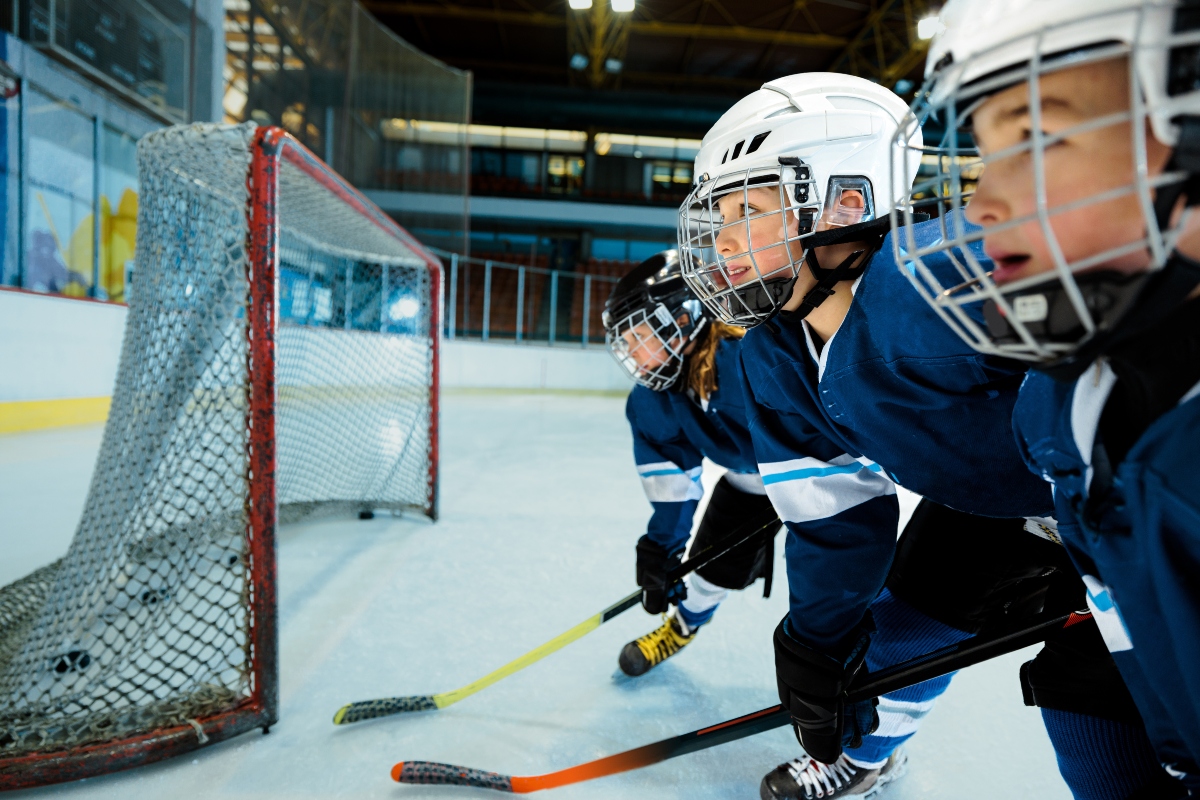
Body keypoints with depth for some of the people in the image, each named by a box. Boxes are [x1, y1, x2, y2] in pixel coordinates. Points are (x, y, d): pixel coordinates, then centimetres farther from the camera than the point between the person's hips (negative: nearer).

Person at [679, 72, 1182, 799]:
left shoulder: (939, 287, -38)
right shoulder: (775, 360, -12)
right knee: (900, 627, 15)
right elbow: (833, 513, -4)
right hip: (988, 505, 7)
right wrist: (818, 640, 1)